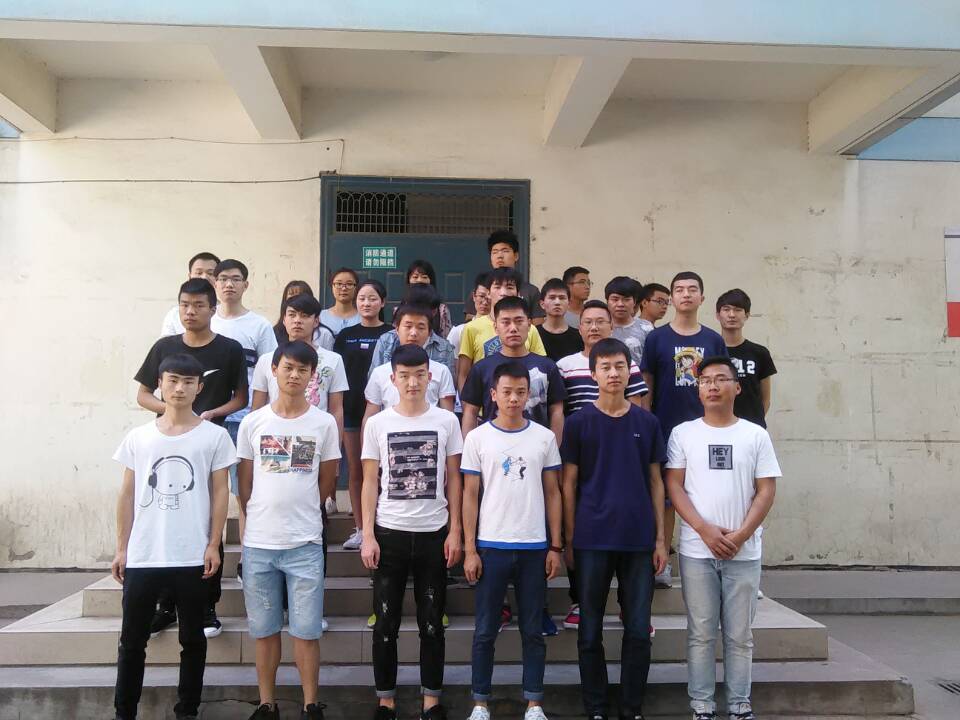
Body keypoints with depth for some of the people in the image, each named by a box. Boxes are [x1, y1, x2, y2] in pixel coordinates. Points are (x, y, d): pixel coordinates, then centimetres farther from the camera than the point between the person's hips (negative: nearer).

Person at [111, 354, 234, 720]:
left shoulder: (214, 436, 1)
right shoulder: (138, 437, 7)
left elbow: (220, 492, 1)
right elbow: (127, 494, 10)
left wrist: (213, 545, -5)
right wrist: (121, 548, 6)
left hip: (192, 557, -2)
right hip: (142, 556, 2)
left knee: (192, 638, 9)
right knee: (132, 640, 9)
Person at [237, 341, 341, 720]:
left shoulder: (324, 423, 0)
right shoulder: (252, 422, 3)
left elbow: (327, 481, 8)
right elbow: (245, 482, 10)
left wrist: (300, 513, 7)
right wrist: (256, 521, 9)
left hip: (305, 543, -1)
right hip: (259, 543, 2)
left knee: (306, 631, 3)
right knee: (264, 630, 11)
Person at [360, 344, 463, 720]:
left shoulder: (446, 421, 1)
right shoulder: (377, 424, 1)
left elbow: (454, 480, 4)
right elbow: (370, 483, 2)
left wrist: (455, 532, -2)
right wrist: (367, 535, -4)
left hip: (433, 534, 0)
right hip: (389, 533, 0)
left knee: (432, 622, 8)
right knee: (385, 623, 7)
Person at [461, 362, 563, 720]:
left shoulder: (544, 437, 4)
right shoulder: (478, 438, 0)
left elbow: (552, 493, 7)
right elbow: (470, 495, 1)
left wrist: (556, 547, 2)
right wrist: (469, 549, -4)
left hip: (534, 547, 1)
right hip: (490, 546, -1)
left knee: (533, 631, 9)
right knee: (485, 631, 7)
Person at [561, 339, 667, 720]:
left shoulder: (647, 423, 7)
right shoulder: (578, 423, 1)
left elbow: (655, 482, 9)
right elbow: (569, 483, 2)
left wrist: (660, 538, 4)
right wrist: (569, 541, -1)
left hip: (639, 540, 2)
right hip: (592, 540, -2)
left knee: (638, 629, 6)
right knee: (590, 630, 7)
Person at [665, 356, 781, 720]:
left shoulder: (756, 435, 4)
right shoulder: (683, 433, 3)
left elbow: (766, 491, 2)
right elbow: (674, 486, -1)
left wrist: (740, 535, -10)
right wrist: (706, 530, -12)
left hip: (744, 553, 1)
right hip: (697, 552, 0)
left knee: (740, 635, 8)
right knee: (701, 633, 5)